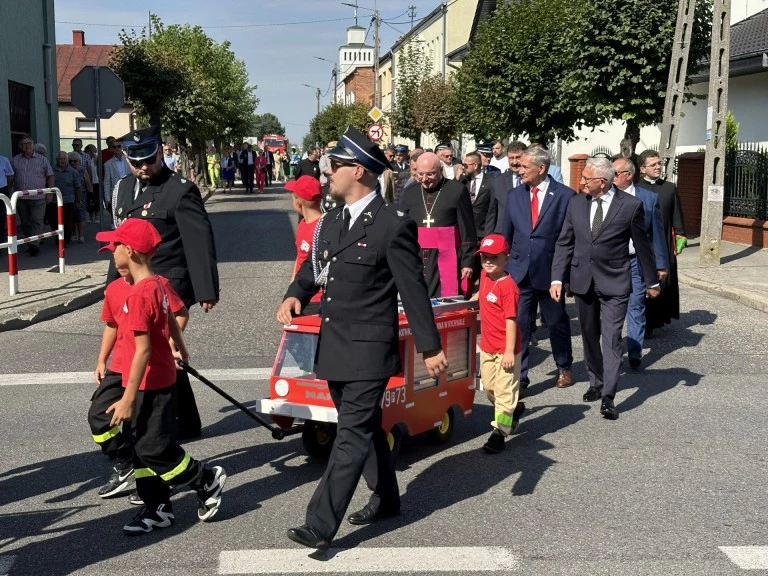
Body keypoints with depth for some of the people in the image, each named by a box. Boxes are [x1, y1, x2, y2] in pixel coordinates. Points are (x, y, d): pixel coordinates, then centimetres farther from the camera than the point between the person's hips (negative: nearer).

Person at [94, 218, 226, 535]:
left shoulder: (138, 295, -23)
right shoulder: (156, 284, 5)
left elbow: (143, 350, -25)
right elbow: (171, 320, 21)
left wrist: (128, 398, -22)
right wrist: (181, 349, 40)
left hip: (148, 386, -9)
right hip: (161, 380, 9)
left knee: (153, 449, 1)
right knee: (142, 448, 14)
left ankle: (207, 480, 15)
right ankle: (157, 508, 22)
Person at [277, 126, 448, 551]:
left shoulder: (393, 225, -14)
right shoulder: (331, 222, 9)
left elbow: (412, 289, -12)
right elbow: (313, 268, 19)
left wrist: (430, 347, -9)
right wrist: (295, 295, -3)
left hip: (368, 350, -8)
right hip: (334, 348, 9)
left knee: (352, 436, -7)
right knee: (364, 427, 20)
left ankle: (320, 526, -7)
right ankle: (386, 498, 37)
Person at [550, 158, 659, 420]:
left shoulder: (630, 205, -9)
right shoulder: (576, 202, 2)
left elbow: (642, 245, 0)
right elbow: (565, 243, 5)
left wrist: (652, 281, 8)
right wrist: (557, 278, -3)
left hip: (614, 282, -4)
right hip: (583, 280, 4)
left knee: (611, 338, -9)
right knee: (589, 336, 15)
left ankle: (608, 397, -7)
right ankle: (596, 383, 31)